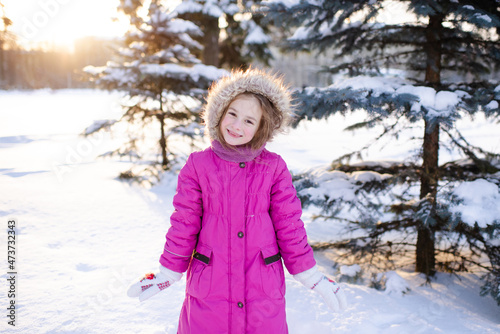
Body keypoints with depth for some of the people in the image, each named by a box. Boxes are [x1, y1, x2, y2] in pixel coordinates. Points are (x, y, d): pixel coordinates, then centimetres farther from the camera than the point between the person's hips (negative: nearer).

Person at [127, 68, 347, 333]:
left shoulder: (274, 168, -1)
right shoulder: (198, 165, -2)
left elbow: (289, 224, 3)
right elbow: (184, 224, 3)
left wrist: (310, 276, 4)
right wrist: (168, 273, 5)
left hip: (263, 291, 0)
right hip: (208, 289, 0)